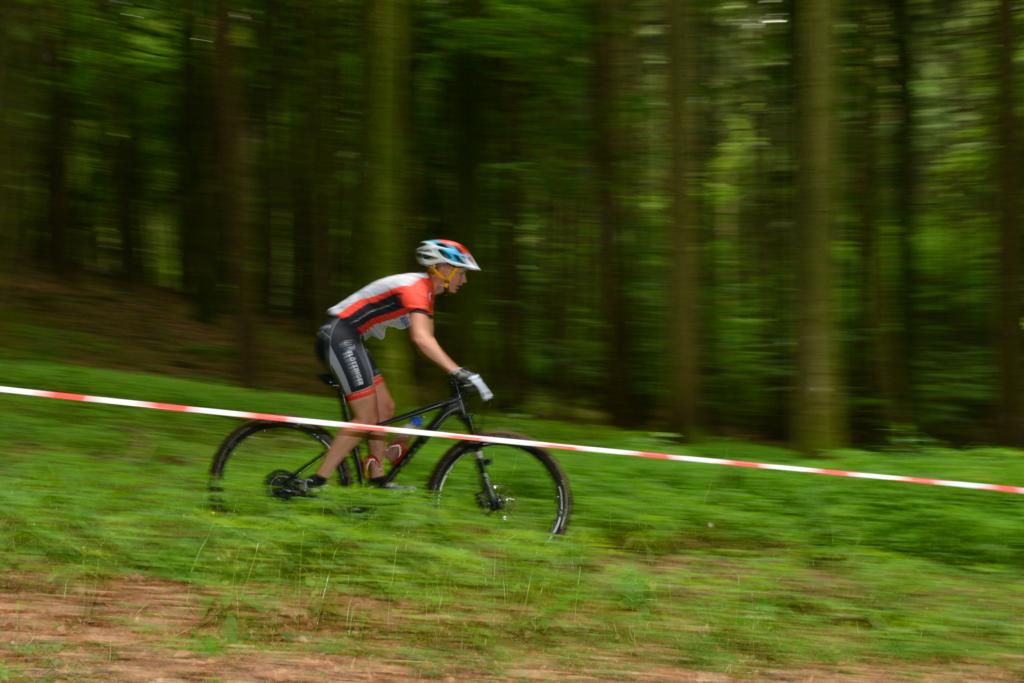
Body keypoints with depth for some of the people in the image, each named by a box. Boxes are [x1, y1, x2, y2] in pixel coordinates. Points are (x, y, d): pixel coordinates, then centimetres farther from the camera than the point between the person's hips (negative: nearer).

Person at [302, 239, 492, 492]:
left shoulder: (425, 292, 14)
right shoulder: (415, 287, -18)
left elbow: (428, 341, 15)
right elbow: (421, 338, -32)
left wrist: (459, 373, 6)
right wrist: (459, 372, -38)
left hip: (349, 341, 11)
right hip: (339, 336, -11)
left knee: (385, 408, 10)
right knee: (367, 418, -11)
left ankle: (377, 479, 13)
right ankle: (315, 483, -11)